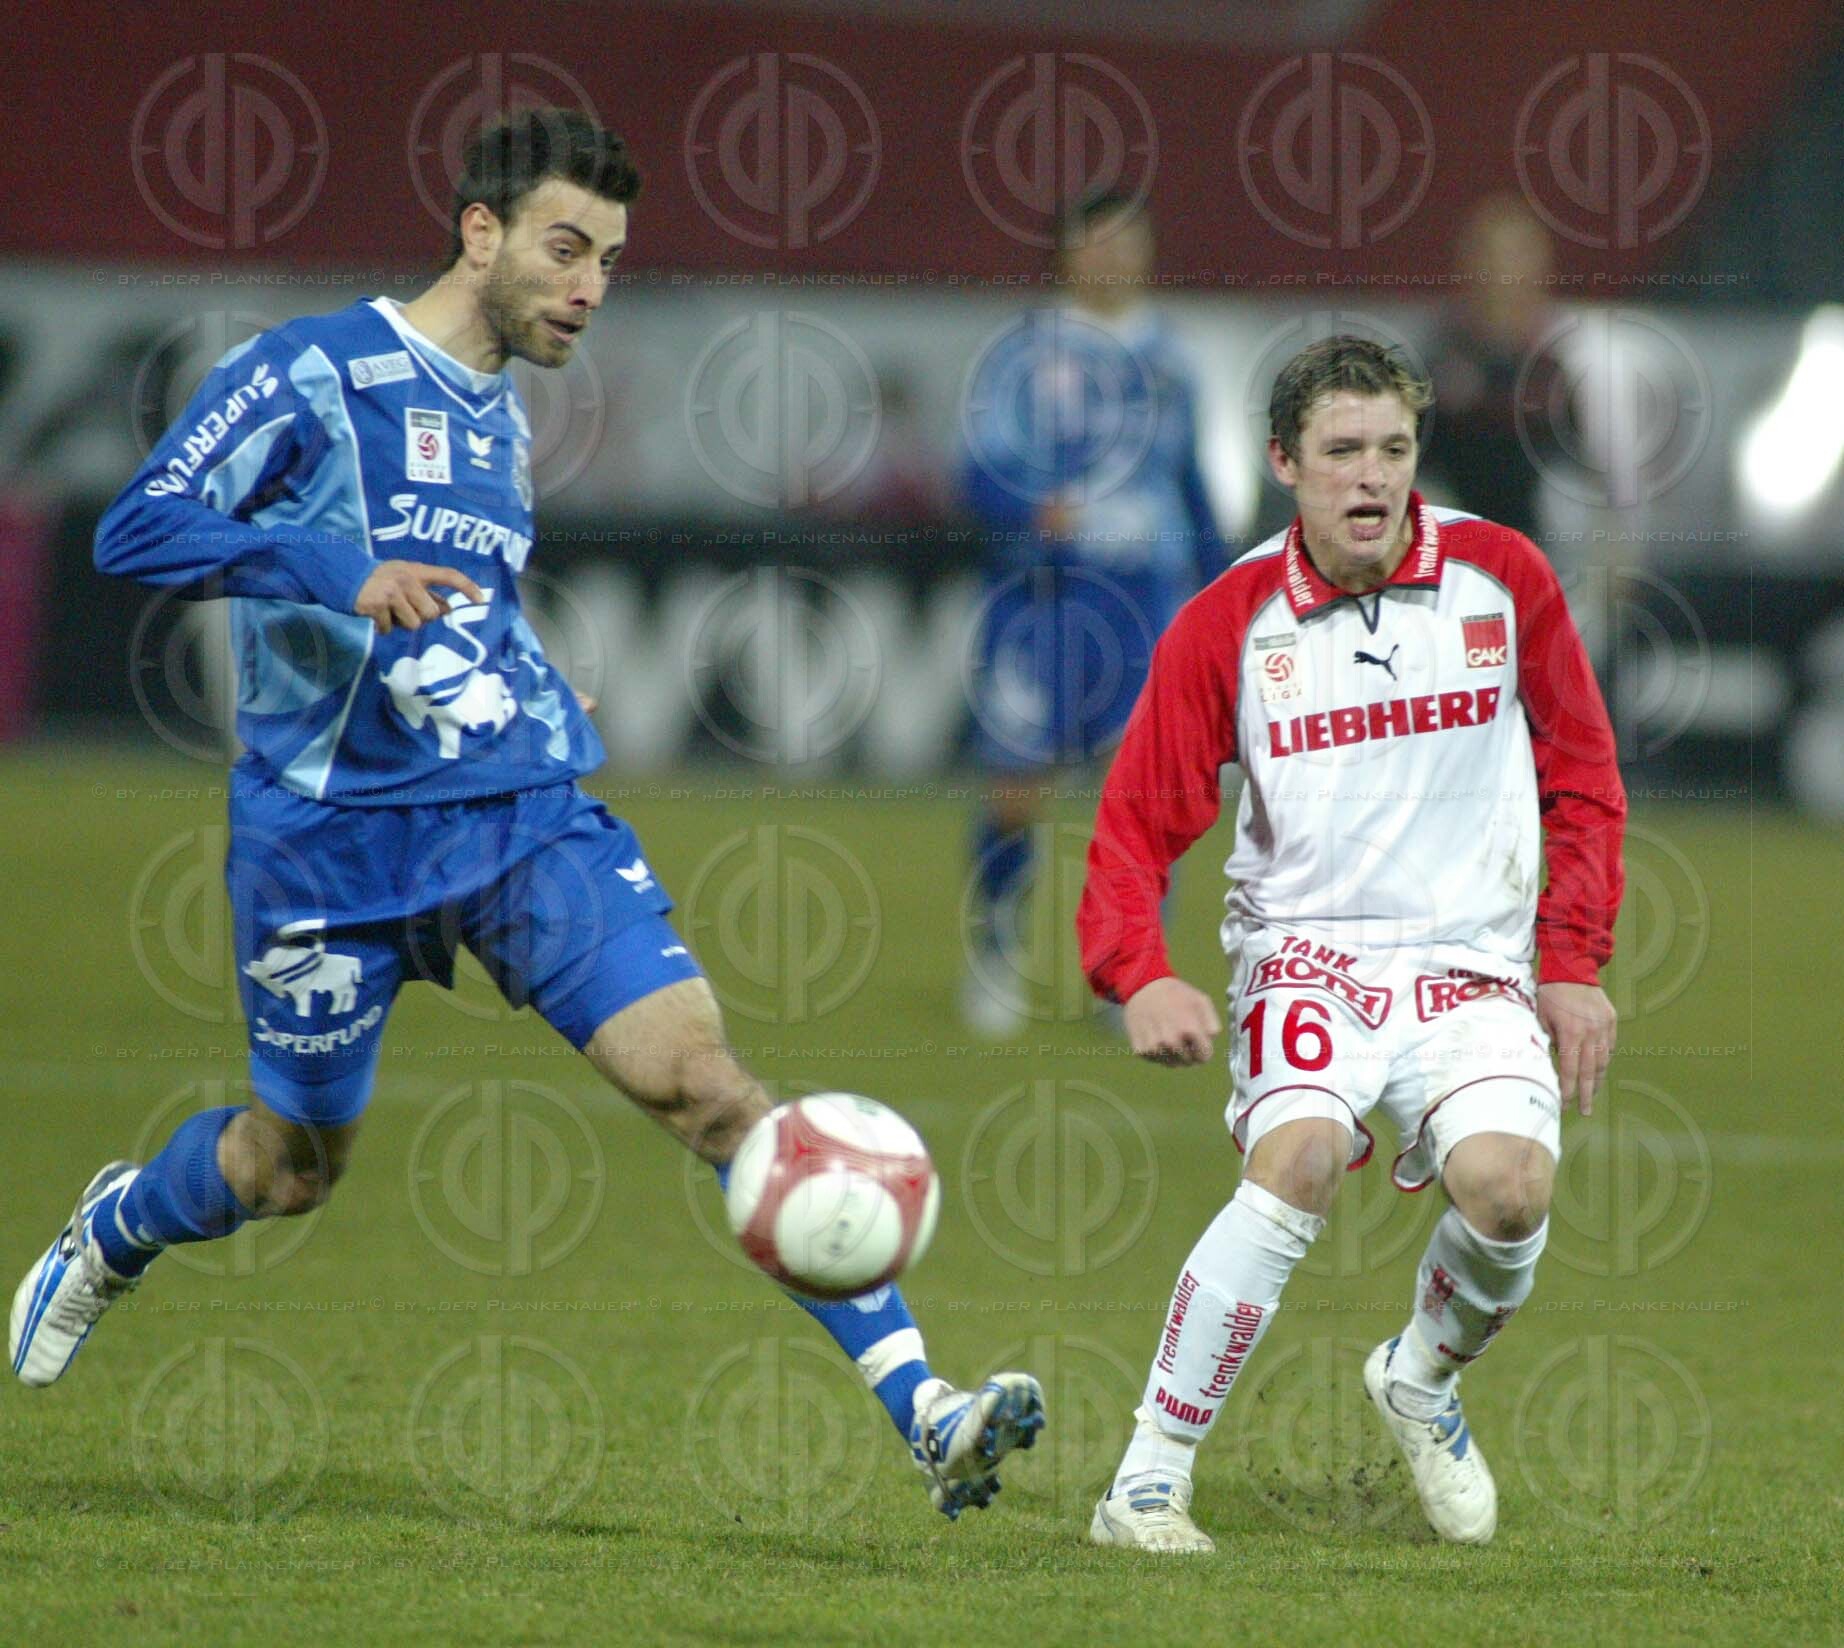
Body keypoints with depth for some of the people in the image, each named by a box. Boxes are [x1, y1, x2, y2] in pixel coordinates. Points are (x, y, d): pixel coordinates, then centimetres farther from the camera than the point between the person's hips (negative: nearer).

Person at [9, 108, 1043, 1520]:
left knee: (703, 1078, -14)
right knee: (292, 1167, 11)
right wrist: (335, 571, -28)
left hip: (526, 817, 4)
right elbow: (137, 531, -16)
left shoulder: (503, 419, 15)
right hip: (333, 838, -4)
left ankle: (924, 1414, -22)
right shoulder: (310, 375, -7)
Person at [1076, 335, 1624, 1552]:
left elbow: (1583, 776, 12)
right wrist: (1138, 975, -16)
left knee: (1509, 1186, -25)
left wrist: (1573, 962, 5)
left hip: (1471, 962, 1)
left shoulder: (1502, 577, 2)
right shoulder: (1229, 624, -1)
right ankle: (1149, 1485, -20)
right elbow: (1138, 823, 2)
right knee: (1297, 1163, -30)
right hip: (1306, 947, -1)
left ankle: (1422, 1379, 11)